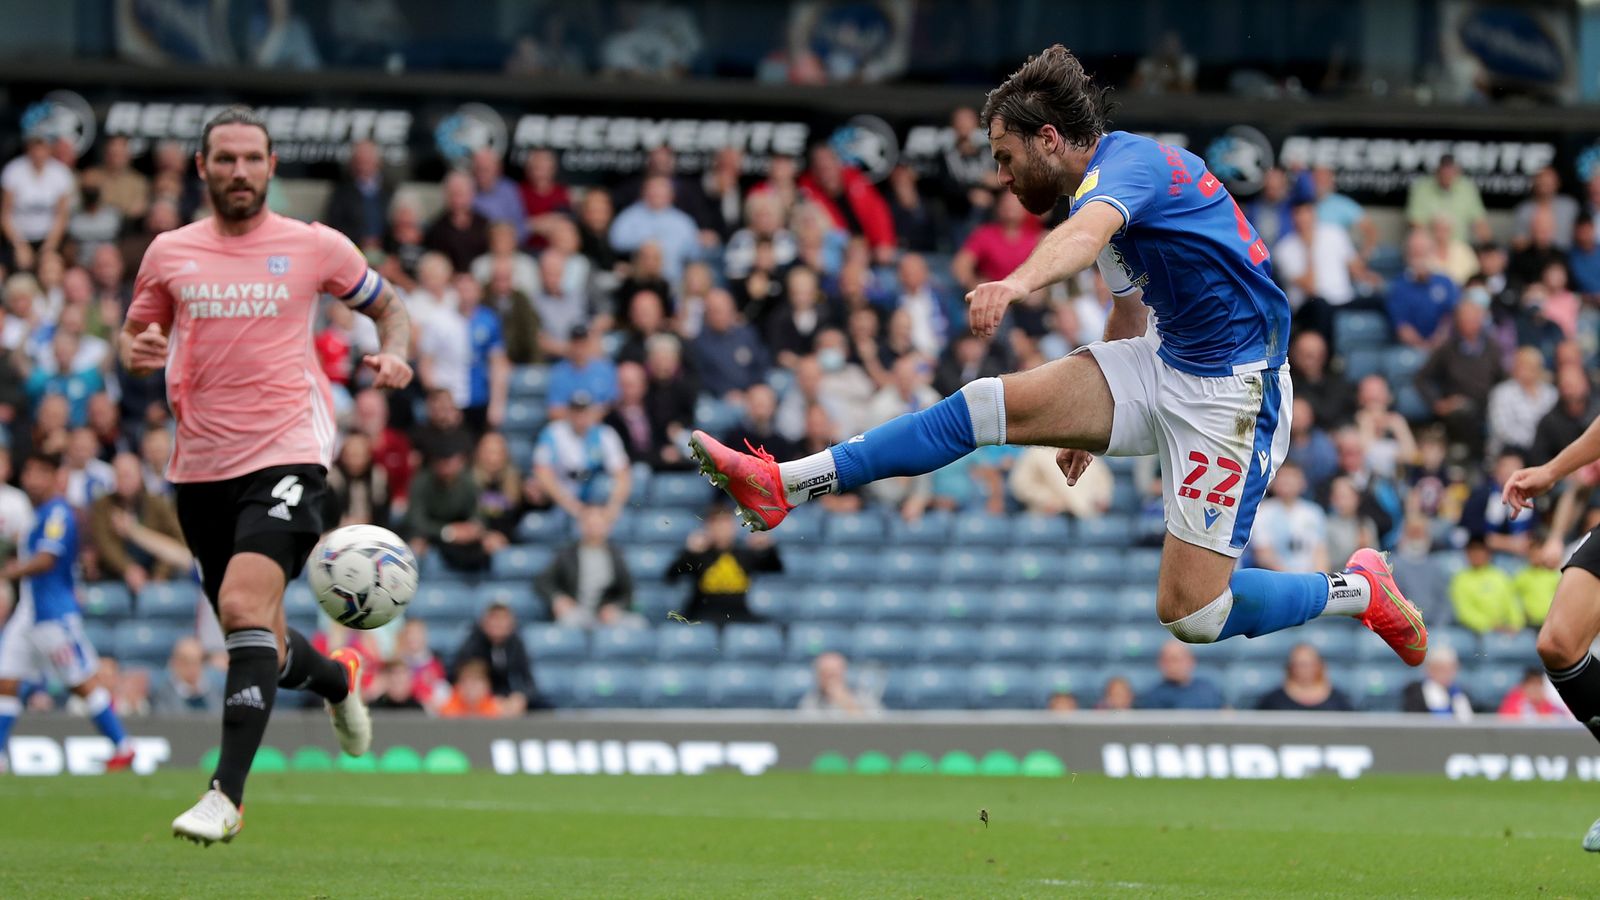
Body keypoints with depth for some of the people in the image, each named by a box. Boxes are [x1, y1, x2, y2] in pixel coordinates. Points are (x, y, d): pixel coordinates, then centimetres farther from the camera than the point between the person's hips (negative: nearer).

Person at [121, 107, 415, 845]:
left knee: (245, 605, -24)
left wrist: (394, 356, -5)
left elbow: (386, 306, 16)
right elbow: (135, 339, 18)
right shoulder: (170, 253, 8)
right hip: (201, 466, 4)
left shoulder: (315, 247, 2)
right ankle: (335, 680, 48)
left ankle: (227, 792, -25)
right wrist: (138, 352, -6)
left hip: (286, 455, -4)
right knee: (258, 644, 12)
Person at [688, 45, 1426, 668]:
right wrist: (1092, 421, 39)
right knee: (990, 405, -6)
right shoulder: (1108, 188, 13)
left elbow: (1087, 233, -42)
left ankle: (1358, 590, 11)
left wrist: (1017, 284, -62)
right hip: (1165, 363, 9)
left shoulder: (1127, 161, -18)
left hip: (1232, 390, -9)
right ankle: (783, 486, -6)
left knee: (1191, 616, -12)